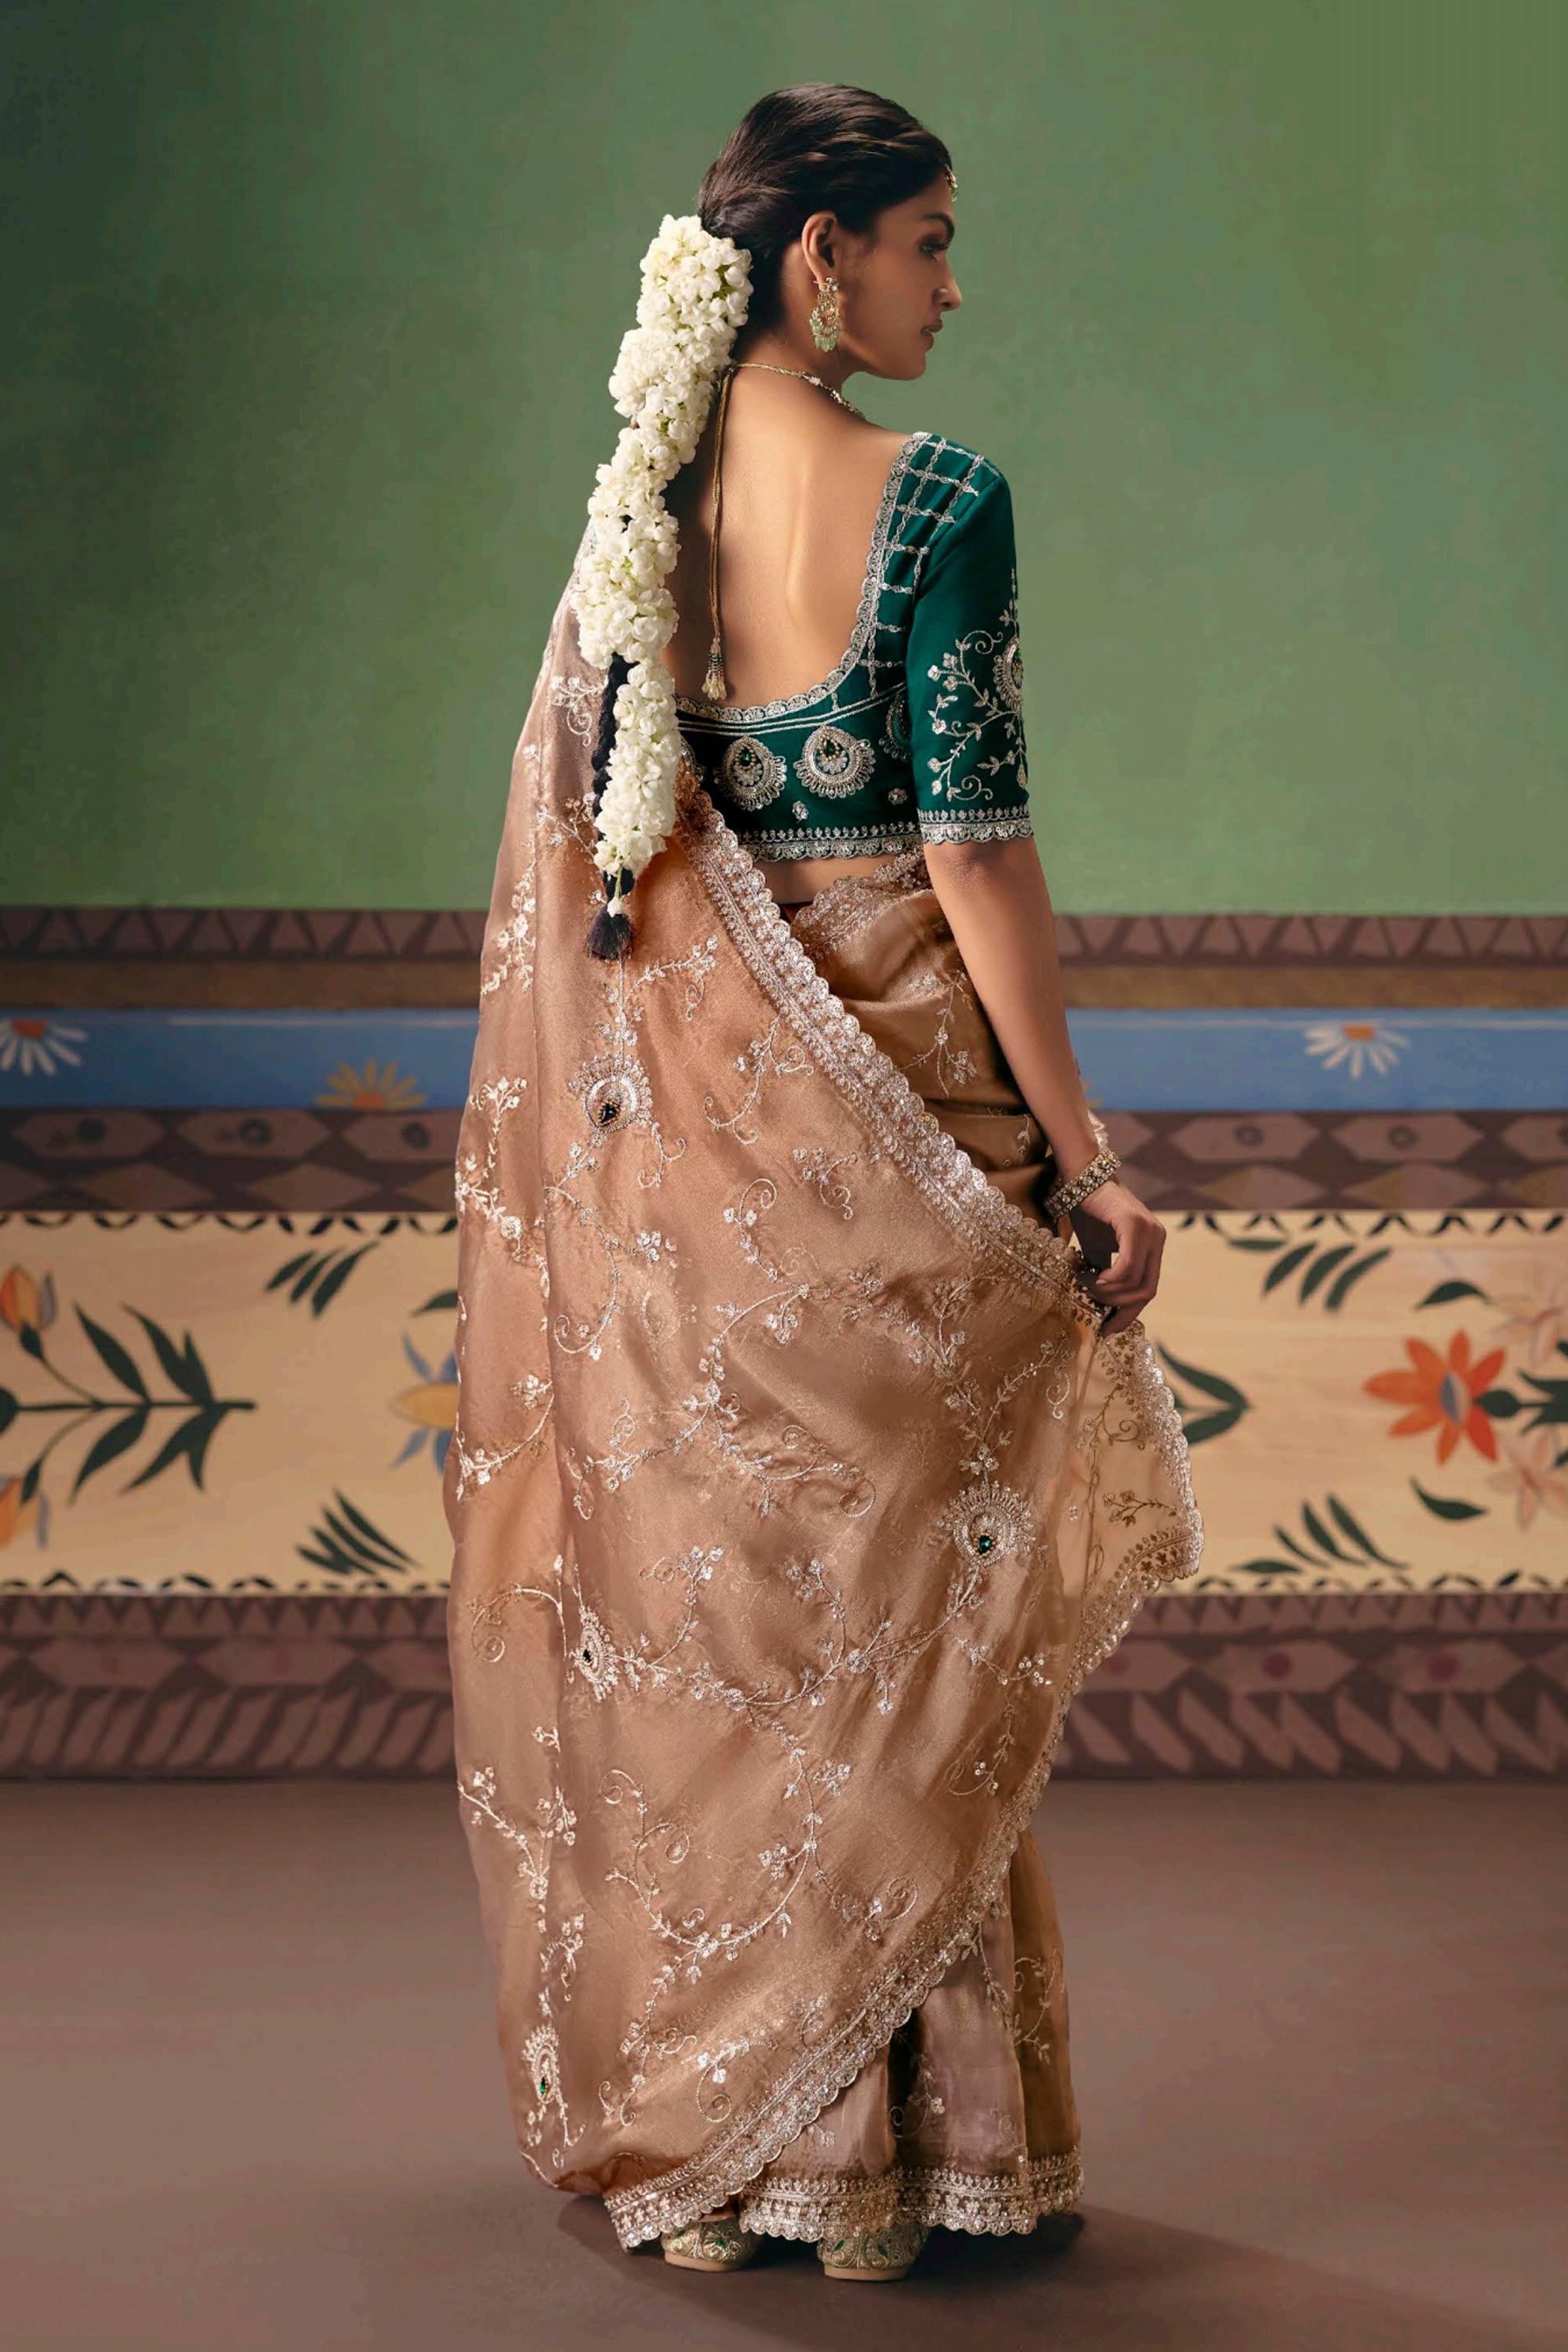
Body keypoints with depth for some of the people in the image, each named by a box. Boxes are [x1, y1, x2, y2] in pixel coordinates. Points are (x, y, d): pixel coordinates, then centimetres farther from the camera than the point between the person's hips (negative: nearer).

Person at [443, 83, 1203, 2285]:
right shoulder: (933, 497, -11)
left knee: (709, 1594, 12)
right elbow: (973, 843, -14)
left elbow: (580, 843, 9)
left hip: (688, 1118, 6)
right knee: (899, 1606, 4)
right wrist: (1083, 1150, -9)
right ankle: (891, 2136, 14)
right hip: (898, 1090, -5)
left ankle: (688, 2120, 22)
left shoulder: (638, 508, 7)